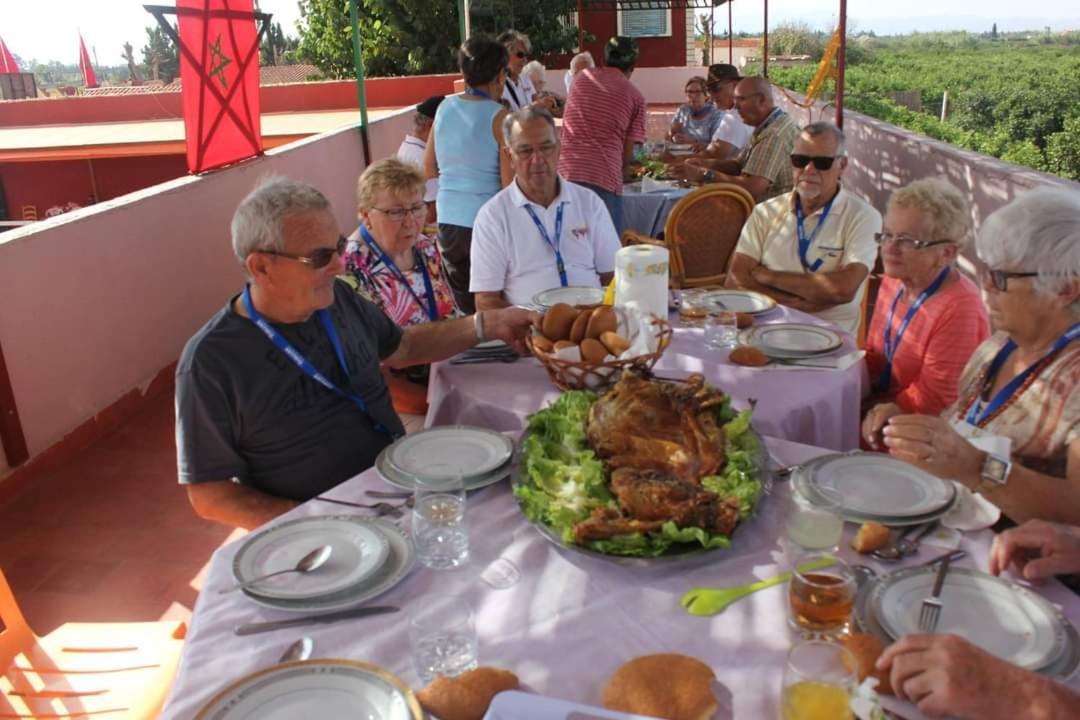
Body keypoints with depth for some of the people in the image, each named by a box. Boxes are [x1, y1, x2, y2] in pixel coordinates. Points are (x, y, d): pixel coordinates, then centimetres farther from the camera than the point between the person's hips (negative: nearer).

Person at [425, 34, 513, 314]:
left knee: (464, 310, 16)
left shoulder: (445, 107, 5)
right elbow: (510, 183, -13)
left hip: (448, 221, 5)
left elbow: (429, 170, 14)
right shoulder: (500, 117, -10)